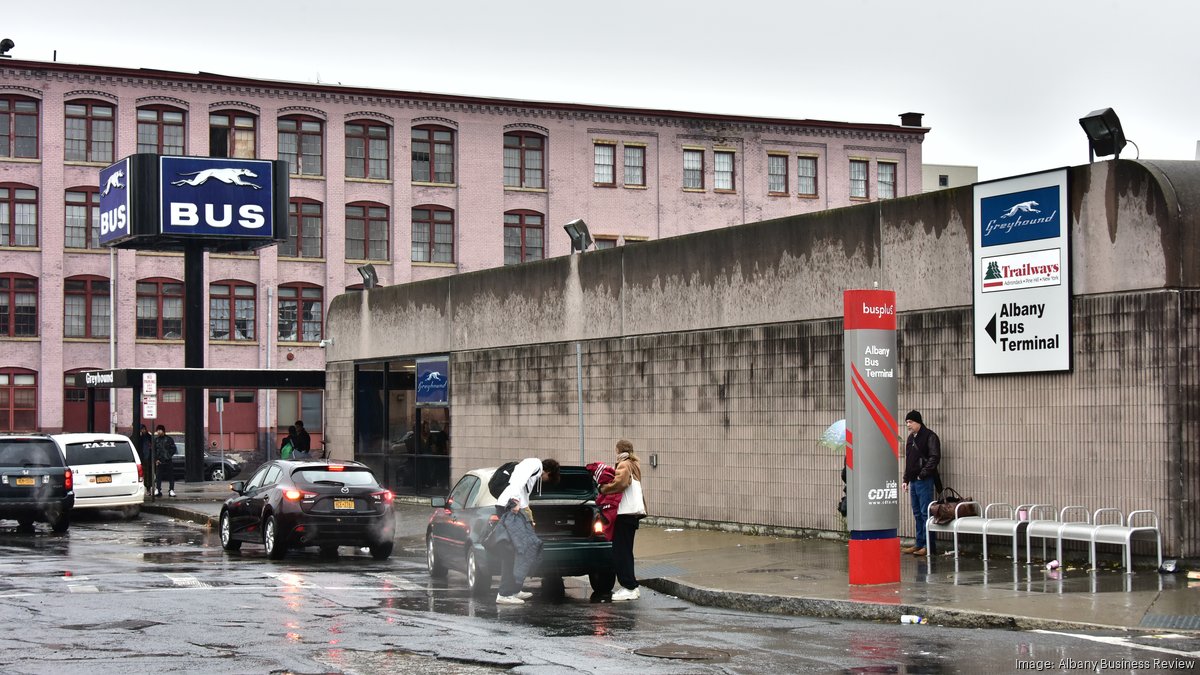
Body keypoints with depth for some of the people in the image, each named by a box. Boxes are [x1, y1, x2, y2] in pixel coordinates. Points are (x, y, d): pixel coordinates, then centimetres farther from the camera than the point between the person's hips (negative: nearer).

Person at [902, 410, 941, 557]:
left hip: (924, 481, -9)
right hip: (913, 481, 9)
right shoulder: (911, 438, 17)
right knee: (917, 514, 11)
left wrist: (923, 473, -18)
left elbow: (934, 457, -16)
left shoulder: (929, 436, -8)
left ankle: (927, 545, -6)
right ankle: (919, 544, 16)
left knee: (925, 513, -8)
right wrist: (906, 479, 17)